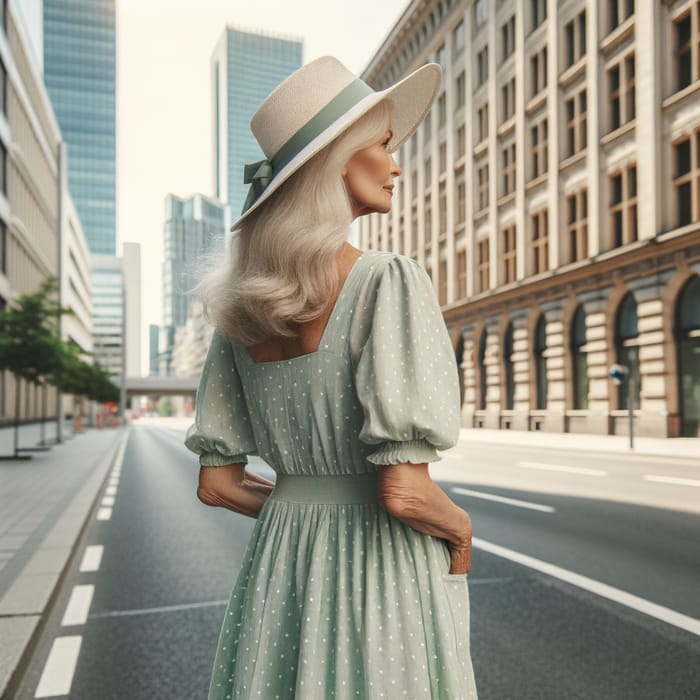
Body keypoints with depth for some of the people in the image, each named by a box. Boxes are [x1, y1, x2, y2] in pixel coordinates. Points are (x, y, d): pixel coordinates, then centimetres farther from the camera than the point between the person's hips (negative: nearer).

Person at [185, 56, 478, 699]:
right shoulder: (389, 280, -19)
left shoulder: (241, 302, 1)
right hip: (383, 575, -6)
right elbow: (404, 492, -23)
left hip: (279, 565, 6)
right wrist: (461, 529, -3)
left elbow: (218, 483, 4)